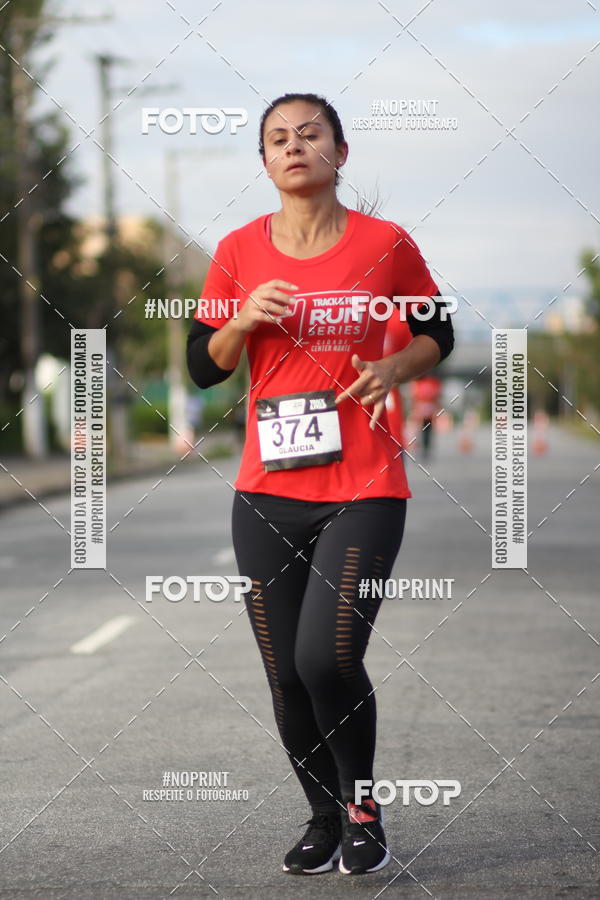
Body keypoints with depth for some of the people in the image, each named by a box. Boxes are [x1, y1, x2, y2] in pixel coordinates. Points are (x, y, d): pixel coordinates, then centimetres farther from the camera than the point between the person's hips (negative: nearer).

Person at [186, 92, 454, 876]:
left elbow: (438, 333, 12)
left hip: (364, 490, -3)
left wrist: (394, 368, -7)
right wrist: (244, 320, -10)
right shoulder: (238, 252, 4)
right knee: (286, 675, 5)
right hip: (267, 494, 3)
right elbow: (203, 365, 9)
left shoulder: (385, 245, -1)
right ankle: (324, 819, 26)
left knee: (326, 658, -16)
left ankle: (361, 803, 10)